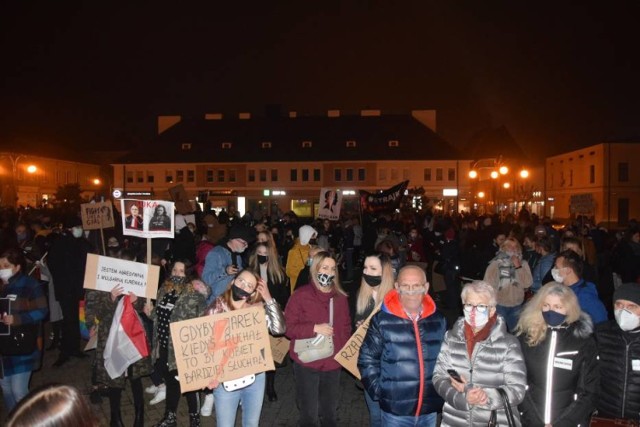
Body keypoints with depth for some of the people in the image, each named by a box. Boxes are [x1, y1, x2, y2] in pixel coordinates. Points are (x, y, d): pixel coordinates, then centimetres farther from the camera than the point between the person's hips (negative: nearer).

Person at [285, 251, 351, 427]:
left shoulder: (341, 297, 5)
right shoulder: (300, 295, -9)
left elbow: (346, 328, 12)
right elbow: (288, 327, -11)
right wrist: (315, 328, -21)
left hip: (333, 364, 4)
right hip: (306, 363, -4)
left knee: (330, 412, 20)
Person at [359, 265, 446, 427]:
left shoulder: (438, 320, 0)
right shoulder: (382, 320, -12)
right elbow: (367, 359, -5)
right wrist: (379, 392, -8)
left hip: (430, 408, 3)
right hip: (395, 409, -3)